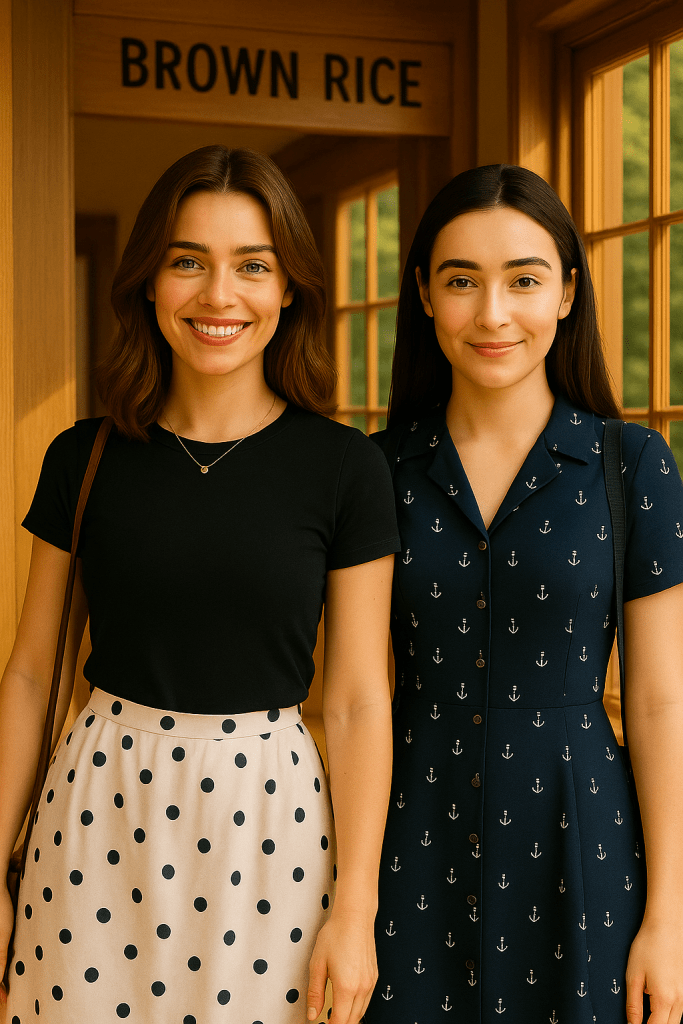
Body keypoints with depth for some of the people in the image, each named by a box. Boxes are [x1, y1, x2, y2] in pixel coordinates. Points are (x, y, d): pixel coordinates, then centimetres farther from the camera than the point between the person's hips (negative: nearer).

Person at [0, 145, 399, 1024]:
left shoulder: (343, 467, -6)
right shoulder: (83, 459, -1)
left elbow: (358, 701, -5)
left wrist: (355, 910, -6)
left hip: (266, 818, -1)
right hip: (99, 814, 2)